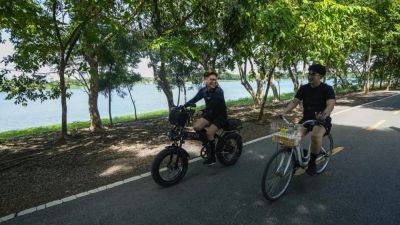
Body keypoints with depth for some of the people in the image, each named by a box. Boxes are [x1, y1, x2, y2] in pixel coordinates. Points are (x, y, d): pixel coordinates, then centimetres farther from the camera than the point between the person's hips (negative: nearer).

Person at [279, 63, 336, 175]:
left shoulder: (327, 89, -8)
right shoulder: (304, 88, 4)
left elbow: (330, 104, -22)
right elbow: (294, 102, -3)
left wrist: (323, 115, -44)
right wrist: (284, 112, -22)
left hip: (322, 120, -3)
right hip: (306, 119, 4)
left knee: (316, 135, -35)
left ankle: (312, 163, -12)